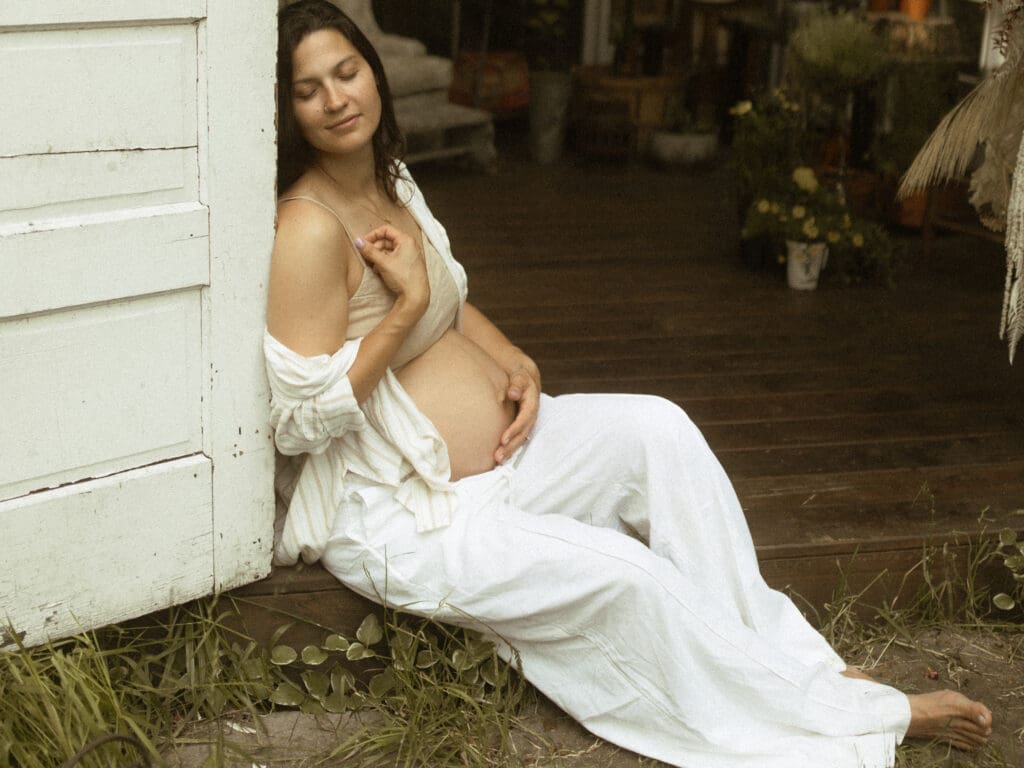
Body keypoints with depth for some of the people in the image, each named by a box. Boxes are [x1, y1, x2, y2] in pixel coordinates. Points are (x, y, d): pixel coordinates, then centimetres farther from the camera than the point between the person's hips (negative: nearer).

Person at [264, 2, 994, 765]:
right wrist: (406, 302, -23)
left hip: (502, 447, 9)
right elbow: (302, 419, -25)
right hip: (401, 521, -9)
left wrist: (516, 363, 1)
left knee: (656, 426, -13)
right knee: (620, 574, -22)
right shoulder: (310, 230, -22)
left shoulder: (391, 180, 6)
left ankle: (773, 652, -8)